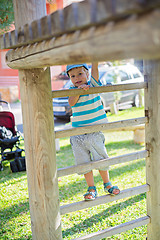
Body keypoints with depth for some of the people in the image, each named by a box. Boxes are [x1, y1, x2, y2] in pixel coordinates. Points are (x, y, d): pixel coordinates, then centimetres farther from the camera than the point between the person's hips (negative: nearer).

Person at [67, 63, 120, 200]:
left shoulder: (92, 84, 0)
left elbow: (95, 68, -13)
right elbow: (71, 103, -19)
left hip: (95, 132, -1)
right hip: (77, 134, 1)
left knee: (101, 159, 7)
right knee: (84, 162, 5)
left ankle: (107, 184, 29)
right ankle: (91, 188, 22)